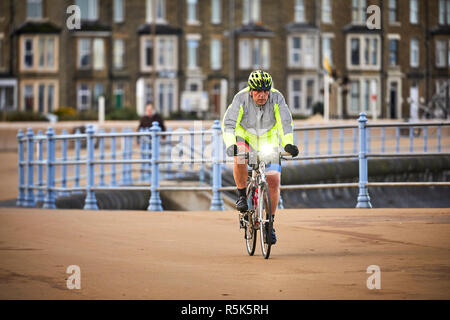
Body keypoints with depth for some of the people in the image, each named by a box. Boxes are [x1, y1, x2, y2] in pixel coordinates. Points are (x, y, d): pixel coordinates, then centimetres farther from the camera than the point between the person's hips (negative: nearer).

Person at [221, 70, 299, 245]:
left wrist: (288, 144, -44)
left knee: (273, 181, -9)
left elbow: (286, 122, -27)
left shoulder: (276, 98, -21)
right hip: (246, 138, -1)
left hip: (268, 142, 1)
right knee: (239, 159, -36)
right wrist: (230, 145, -47)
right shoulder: (241, 99, -25)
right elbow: (228, 123, -31)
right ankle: (241, 196, -13)